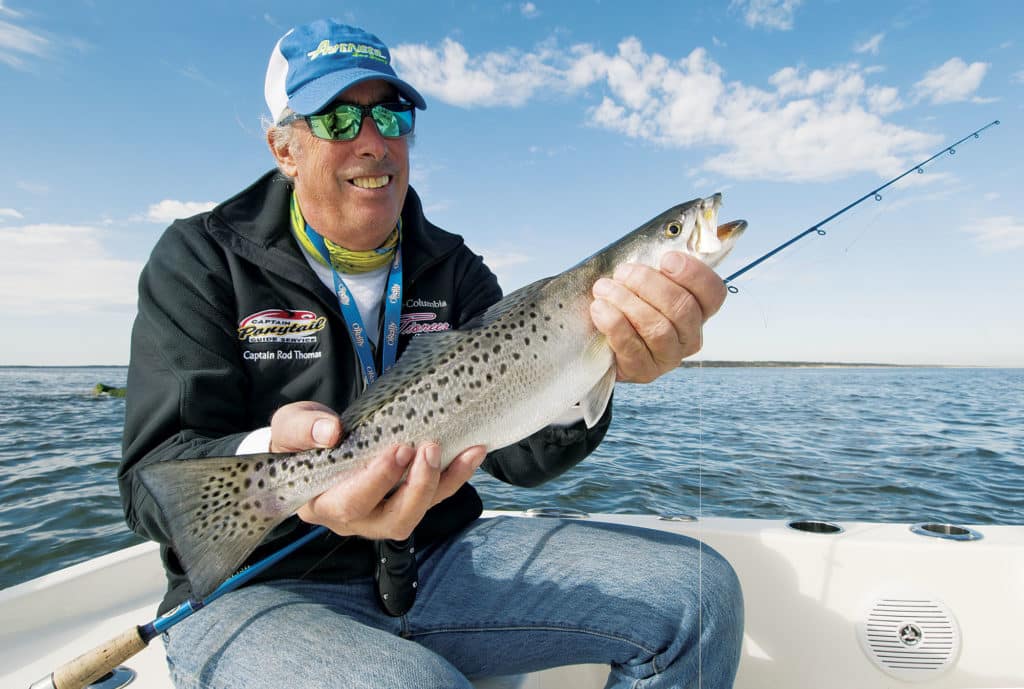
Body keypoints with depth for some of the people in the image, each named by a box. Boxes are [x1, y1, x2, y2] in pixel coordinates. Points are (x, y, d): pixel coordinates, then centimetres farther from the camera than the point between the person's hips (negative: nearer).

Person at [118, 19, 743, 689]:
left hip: (440, 558, 4)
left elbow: (516, 452, -7)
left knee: (698, 589, -7)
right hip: (264, 589, -3)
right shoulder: (202, 258, -3)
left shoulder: (454, 270, 5)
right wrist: (274, 465, -35)